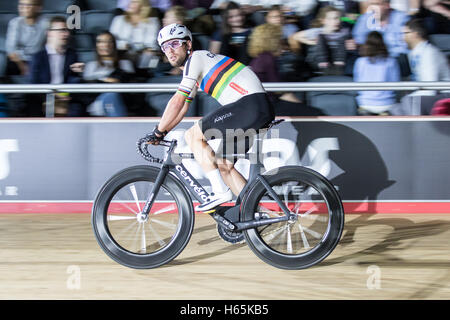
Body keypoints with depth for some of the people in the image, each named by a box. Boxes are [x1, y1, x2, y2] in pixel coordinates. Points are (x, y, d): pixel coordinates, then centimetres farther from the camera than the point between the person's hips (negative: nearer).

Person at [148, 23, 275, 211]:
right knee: (223, 165, 13)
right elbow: (183, 107, 30)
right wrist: (161, 132, 24)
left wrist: (158, 131, -3)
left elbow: (177, 102, -10)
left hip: (251, 105, -10)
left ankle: (221, 191, -11)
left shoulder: (195, 59, -6)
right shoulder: (192, 68, 24)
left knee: (192, 136, -10)